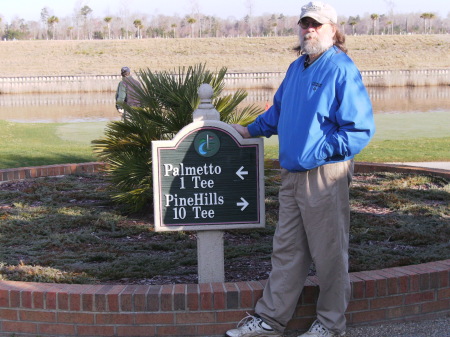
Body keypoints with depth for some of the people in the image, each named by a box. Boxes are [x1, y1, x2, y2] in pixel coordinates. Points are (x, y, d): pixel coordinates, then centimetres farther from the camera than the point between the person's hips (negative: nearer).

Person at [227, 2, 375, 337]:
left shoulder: (342, 70, -11)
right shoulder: (297, 68, 14)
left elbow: (361, 128, -16)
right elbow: (278, 110, 31)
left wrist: (321, 150, -20)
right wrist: (250, 129, 27)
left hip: (326, 175, -8)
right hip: (292, 174, 8)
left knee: (329, 253, 4)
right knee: (286, 250, 14)